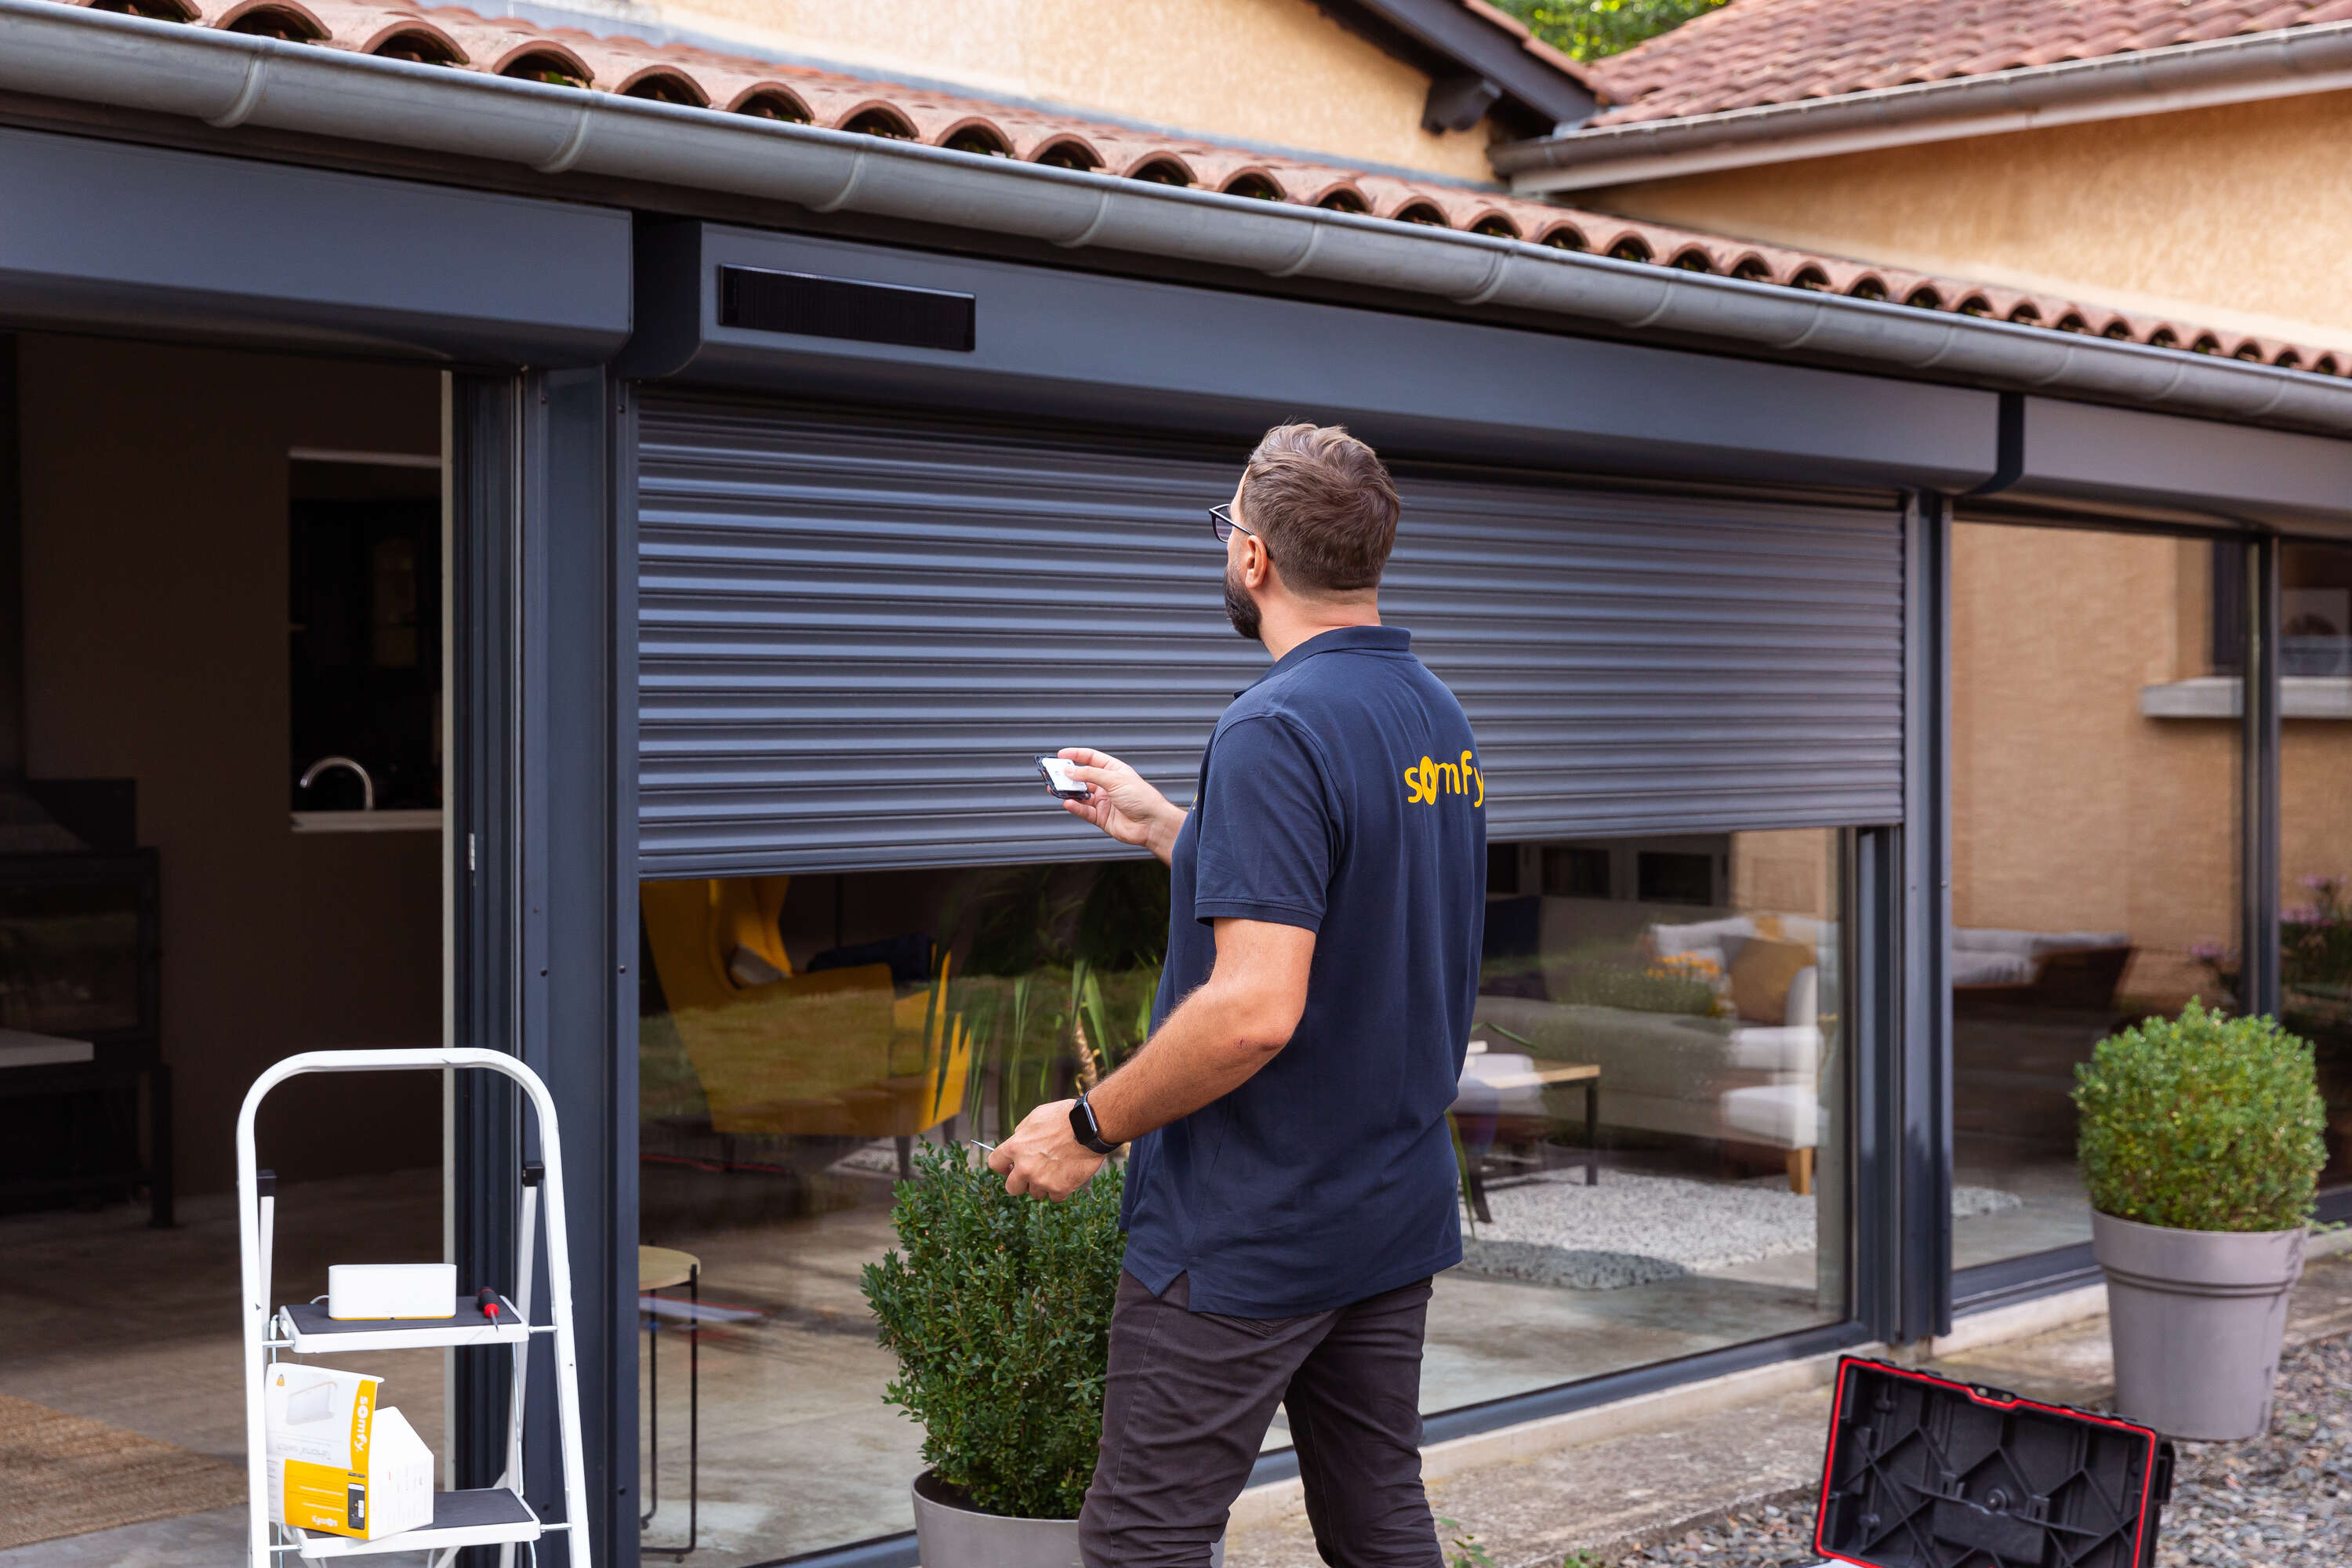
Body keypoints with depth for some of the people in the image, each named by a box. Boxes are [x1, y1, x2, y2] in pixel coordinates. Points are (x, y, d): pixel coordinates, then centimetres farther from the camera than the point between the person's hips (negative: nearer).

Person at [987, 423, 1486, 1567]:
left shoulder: (1276, 730, -21)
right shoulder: (1440, 720, 8)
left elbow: (1254, 1008, -28)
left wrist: (1089, 1128, -15)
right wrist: (1162, 827, 27)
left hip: (1247, 1236, -9)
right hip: (1397, 1212, 9)